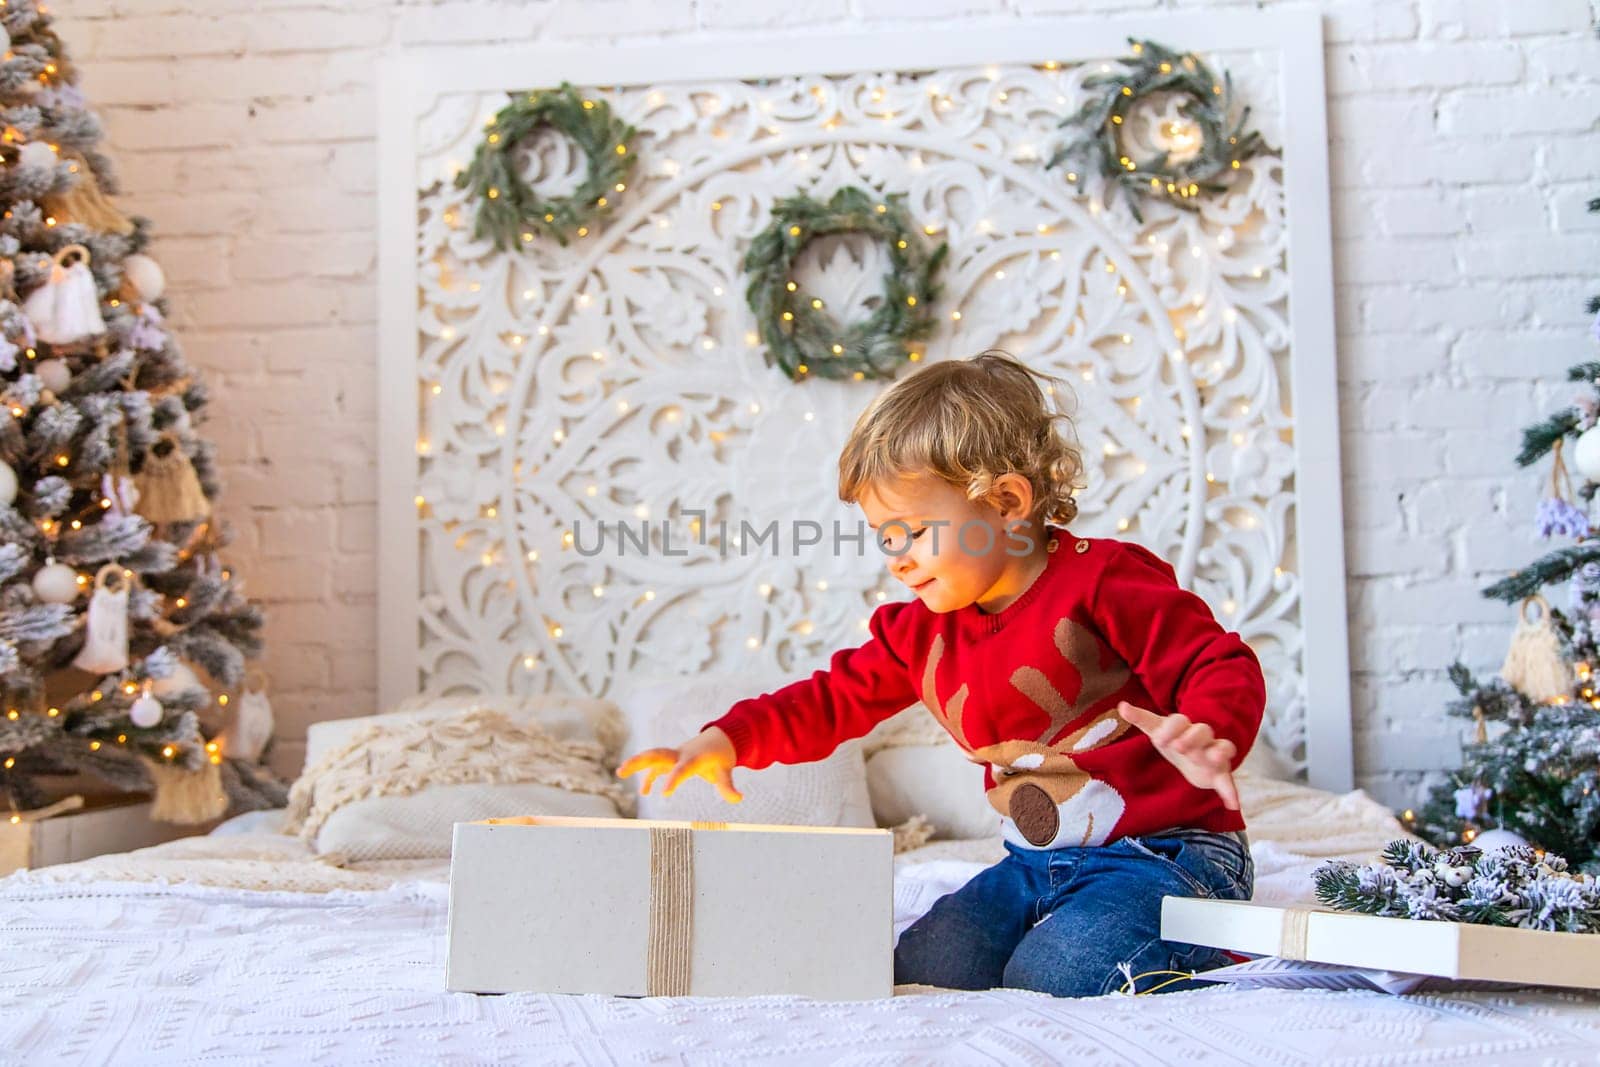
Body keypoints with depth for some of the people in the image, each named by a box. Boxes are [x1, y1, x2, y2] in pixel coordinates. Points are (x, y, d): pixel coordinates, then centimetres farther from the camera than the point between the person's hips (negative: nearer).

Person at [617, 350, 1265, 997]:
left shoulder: (1102, 582, -13)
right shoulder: (922, 632, 7)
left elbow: (1222, 667, -15)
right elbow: (834, 697, 12)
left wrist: (1208, 735, -38)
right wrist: (727, 740, -3)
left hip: (1161, 852, -7)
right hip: (1035, 865, 8)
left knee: (1051, 977, -27)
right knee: (918, 969, -6)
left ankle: (1208, 943, 1)